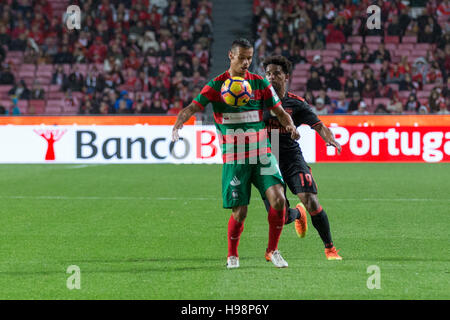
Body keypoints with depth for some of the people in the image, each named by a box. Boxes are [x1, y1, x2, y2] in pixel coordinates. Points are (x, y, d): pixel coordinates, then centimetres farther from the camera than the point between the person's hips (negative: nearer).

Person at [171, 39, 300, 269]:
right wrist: (178, 124, -31)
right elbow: (192, 107, -10)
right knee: (239, 212, -5)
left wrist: (291, 126, -13)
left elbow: (280, 112, 9)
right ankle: (232, 255, 22)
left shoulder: (260, 84, 6)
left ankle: (272, 251, 2)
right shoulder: (217, 85, -1)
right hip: (233, 159, -2)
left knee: (278, 198, -17)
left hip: (261, 154, 2)